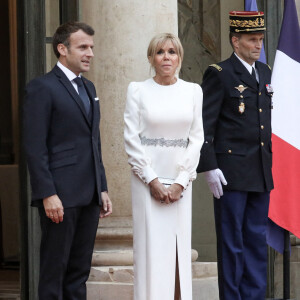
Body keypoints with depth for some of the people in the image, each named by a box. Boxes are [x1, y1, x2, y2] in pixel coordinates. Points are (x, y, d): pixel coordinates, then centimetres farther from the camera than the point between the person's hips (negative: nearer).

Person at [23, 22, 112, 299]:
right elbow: (34, 147, -13)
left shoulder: (88, 87, 17)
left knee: (79, 271, 9)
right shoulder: (41, 88, -8)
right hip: (60, 197, -8)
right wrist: (48, 194, -18)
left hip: (89, 197, 8)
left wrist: (102, 188, 16)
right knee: (54, 269, -2)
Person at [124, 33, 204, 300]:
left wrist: (180, 182, -4)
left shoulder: (192, 91, 6)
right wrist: (153, 181, -8)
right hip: (148, 178, -2)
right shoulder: (138, 90, 0)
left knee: (180, 247, 2)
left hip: (181, 180, 2)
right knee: (151, 248, -4)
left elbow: (197, 138, 4)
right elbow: (131, 139, -3)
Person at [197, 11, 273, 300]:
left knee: (257, 239, 9)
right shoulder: (219, 74, -7)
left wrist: (273, 161, 15)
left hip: (261, 173, 6)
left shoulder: (265, 73, 14)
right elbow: (204, 125, -9)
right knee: (231, 242, 0)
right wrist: (209, 167, -15)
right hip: (232, 173, -6)